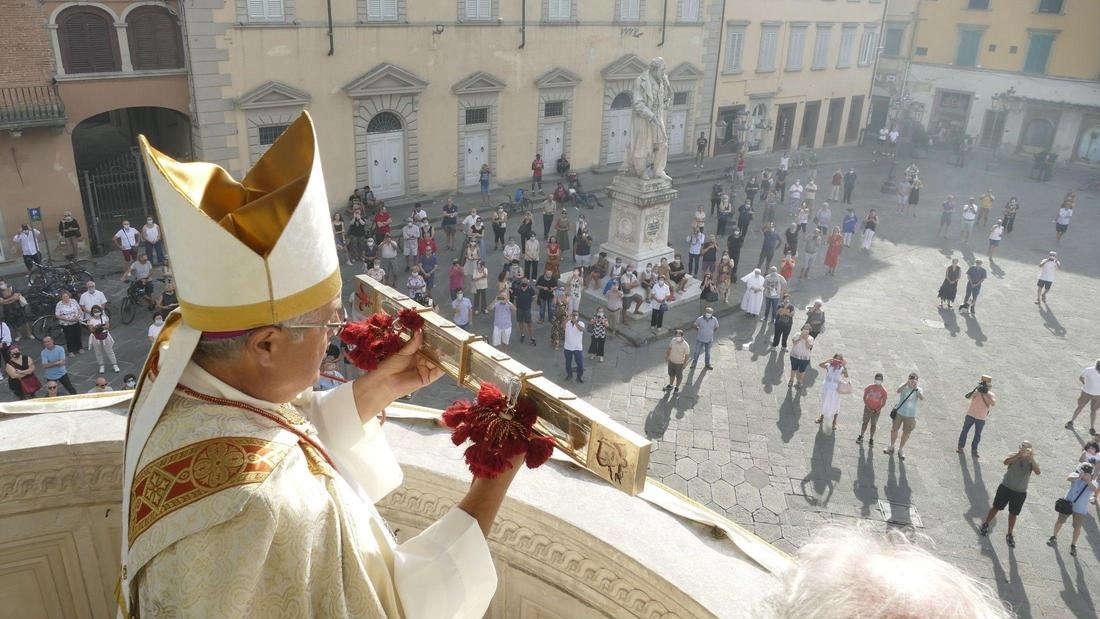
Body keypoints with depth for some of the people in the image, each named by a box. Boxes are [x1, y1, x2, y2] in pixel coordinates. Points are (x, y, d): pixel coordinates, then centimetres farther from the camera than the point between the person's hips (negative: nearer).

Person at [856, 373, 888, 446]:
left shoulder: (883, 391, -10)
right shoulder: (870, 387, -7)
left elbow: (883, 403, -5)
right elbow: (864, 397, 0)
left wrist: (877, 409, -13)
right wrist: (867, 406, -8)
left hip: (876, 410, -1)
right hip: (868, 409, 1)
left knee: (873, 425, 6)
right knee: (865, 422, 7)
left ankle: (871, 439, 17)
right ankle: (861, 436, 16)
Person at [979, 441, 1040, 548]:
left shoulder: (1031, 461, -4)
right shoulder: (1015, 456, -8)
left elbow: (1038, 472, -24)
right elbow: (1006, 462, -29)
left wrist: (1032, 459, -38)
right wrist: (1018, 455, -43)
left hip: (1020, 492, 1)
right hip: (1006, 487, -1)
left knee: (1013, 513, 10)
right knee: (996, 507, 8)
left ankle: (1009, 535, 25)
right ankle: (985, 525, 26)